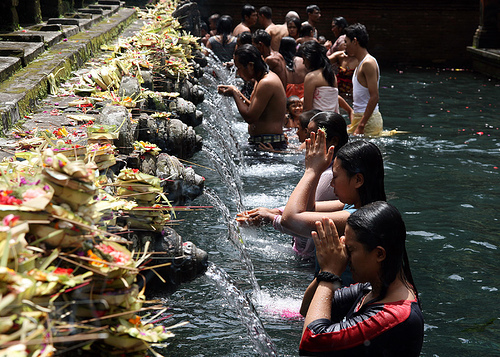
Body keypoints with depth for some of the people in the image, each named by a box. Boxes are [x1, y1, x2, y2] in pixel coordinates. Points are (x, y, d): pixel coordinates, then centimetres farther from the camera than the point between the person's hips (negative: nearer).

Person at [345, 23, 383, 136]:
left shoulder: (368, 63, -14)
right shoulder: (361, 63, 18)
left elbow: (374, 97, -21)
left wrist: (361, 126, -24)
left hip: (368, 121, -9)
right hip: (359, 117, 9)